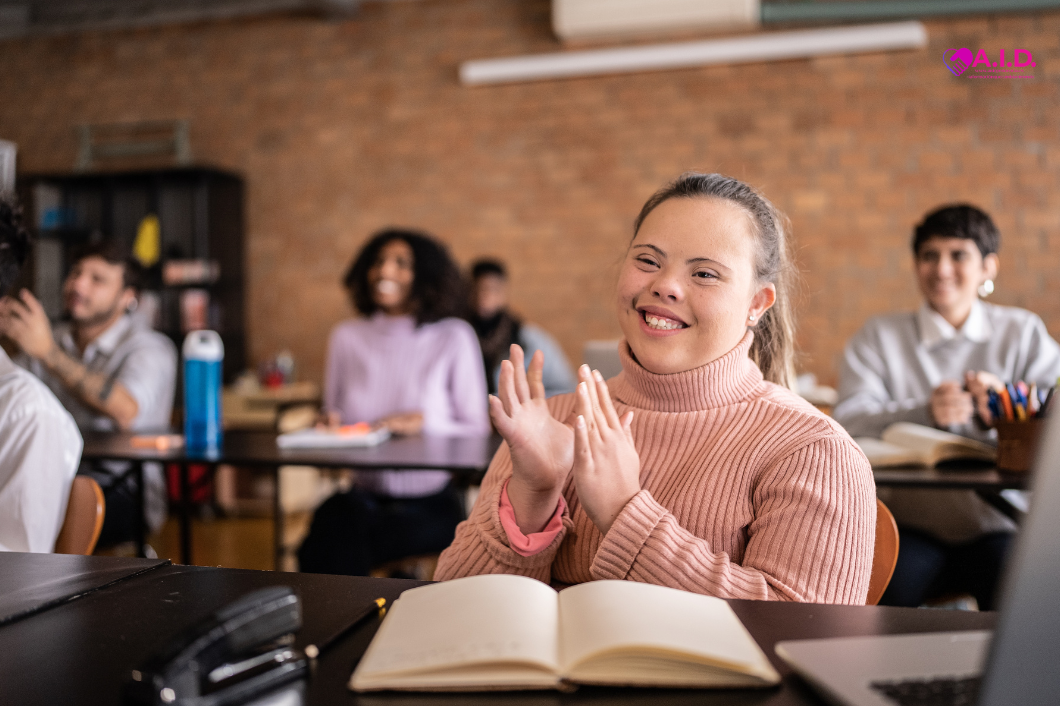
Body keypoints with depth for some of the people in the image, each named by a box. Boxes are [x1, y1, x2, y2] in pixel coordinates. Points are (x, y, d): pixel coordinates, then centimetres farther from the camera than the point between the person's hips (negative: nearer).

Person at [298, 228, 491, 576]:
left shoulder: (453, 337, 0)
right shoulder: (346, 336, 10)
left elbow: (478, 431, 0)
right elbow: (332, 415, 17)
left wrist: (426, 423, -17)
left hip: (430, 504, -3)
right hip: (363, 494, 3)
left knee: (335, 538, -30)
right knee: (335, 515, -32)